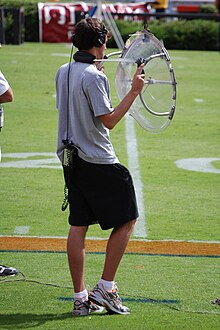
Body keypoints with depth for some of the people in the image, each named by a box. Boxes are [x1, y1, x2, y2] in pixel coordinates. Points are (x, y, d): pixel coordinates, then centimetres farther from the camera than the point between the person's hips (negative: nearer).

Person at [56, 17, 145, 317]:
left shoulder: (63, 72, 9)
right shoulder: (94, 76, -17)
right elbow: (109, 120, -18)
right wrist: (134, 91, -13)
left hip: (71, 158, 8)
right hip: (98, 162, -8)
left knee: (78, 227, 7)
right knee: (126, 221, 4)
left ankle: (80, 298, 7)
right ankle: (105, 289, 2)